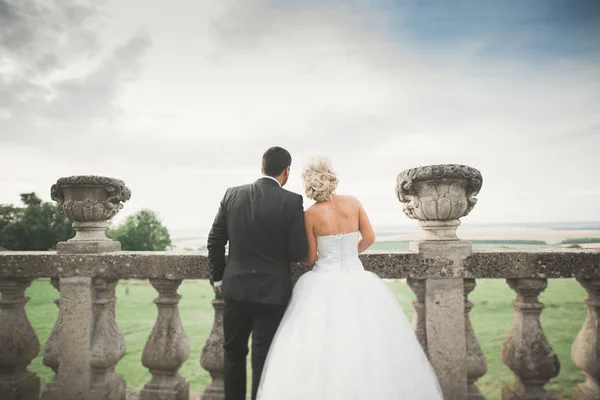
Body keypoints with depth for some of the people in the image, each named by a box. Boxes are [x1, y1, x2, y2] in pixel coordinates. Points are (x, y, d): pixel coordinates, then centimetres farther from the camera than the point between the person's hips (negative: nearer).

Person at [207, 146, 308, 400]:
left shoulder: (232, 194, -2)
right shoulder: (292, 201, -12)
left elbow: (215, 241, 2)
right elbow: (298, 252, -13)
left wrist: (218, 278, 12)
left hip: (235, 289, 3)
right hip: (272, 292, -3)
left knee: (234, 352, 20)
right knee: (263, 358, 9)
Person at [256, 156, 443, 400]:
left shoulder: (310, 215, -7)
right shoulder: (353, 202, 0)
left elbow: (311, 258, -2)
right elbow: (369, 238, 5)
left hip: (326, 284, -3)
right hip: (357, 282, 3)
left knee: (321, 344, 6)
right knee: (366, 344, 13)